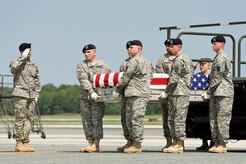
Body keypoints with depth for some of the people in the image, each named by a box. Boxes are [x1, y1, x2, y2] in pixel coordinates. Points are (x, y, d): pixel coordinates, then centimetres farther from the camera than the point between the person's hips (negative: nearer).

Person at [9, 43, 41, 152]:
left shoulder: (34, 66, 18)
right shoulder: (17, 63, 1)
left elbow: (37, 82, 22)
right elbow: (13, 68, -24)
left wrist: (36, 95, 12)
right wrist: (22, 58, -18)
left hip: (31, 97, 6)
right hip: (20, 95, -6)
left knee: (29, 120, 5)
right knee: (20, 119, -7)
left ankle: (25, 142, 9)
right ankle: (19, 143, -5)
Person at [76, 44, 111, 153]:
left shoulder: (103, 66, 6)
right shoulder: (81, 65, 5)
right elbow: (83, 80, -8)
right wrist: (91, 92, -21)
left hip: (98, 96, -2)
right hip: (85, 96, 2)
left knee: (97, 120, -7)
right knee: (86, 120, 5)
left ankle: (96, 144, -7)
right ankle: (90, 142, 12)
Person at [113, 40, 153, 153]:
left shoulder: (134, 61, -10)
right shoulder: (146, 62, 21)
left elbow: (125, 78, -10)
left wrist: (117, 90, 2)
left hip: (138, 95, -10)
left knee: (136, 119, -9)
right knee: (129, 119, 12)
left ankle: (137, 145, -10)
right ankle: (132, 142, 15)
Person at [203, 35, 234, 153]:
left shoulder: (221, 58, -11)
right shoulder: (217, 57, 21)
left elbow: (217, 78, -15)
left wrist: (208, 92, -10)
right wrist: (210, 92, 20)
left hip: (223, 93, -10)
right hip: (216, 94, 10)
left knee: (222, 119, -8)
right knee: (213, 119, 9)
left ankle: (222, 145, -8)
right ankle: (216, 143, 12)